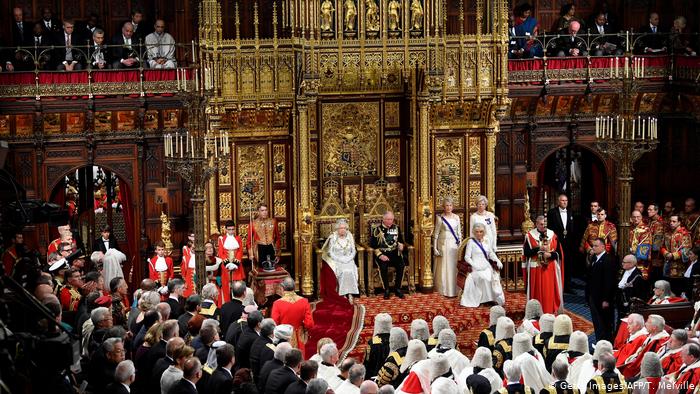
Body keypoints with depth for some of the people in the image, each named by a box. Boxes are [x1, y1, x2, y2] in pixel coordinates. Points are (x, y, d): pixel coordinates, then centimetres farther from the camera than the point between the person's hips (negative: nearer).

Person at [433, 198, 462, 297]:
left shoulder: (456, 217, 8)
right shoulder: (440, 218, -1)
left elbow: (459, 233, 13)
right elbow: (436, 233, 0)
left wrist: (460, 246, 9)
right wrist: (435, 248, -4)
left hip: (454, 244, 3)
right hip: (444, 244, -3)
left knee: (454, 267, 2)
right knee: (444, 267, -1)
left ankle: (454, 289, 7)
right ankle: (444, 290, 5)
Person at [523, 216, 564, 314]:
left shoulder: (552, 235, 5)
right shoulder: (529, 236, -1)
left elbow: (558, 252, 5)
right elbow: (526, 252, -5)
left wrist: (550, 254, -14)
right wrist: (538, 249, -17)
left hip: (550, 268, 2)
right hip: (536, 269, -2)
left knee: (550, 291, 2)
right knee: (537, 291, 0)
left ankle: (550, 311, 9)